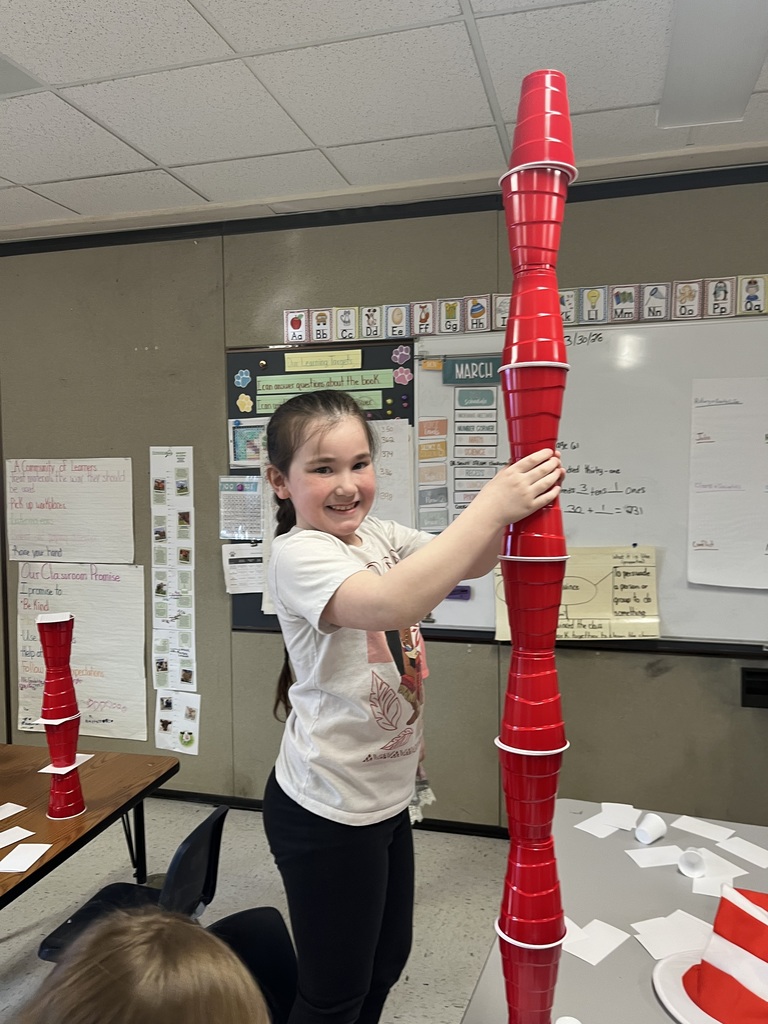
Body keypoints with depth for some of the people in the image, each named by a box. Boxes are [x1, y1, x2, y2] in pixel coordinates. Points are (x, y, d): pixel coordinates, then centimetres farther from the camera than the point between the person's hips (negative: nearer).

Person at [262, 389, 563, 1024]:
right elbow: (392, 603, -42)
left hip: (387, 797, 8)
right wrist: (491, 504, -41)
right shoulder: (297, 554, -24)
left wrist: (515, 503, -22)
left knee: (388, 960, 26)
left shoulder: (378, 536, 1)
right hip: (327, 814, -8)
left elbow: (471, 563, -2)